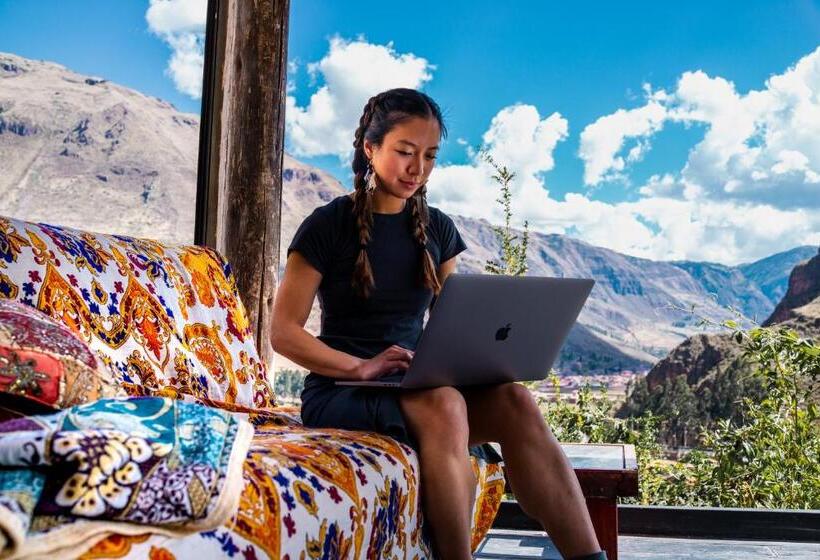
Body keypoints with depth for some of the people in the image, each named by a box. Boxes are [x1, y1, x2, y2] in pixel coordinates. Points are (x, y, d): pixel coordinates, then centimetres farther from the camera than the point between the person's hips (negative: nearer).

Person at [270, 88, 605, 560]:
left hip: (415, 385, 5)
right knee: (443, 405, -36)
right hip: (340, 390, -4)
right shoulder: (328, 225, -4)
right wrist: (361, 366, -23)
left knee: (515, 401, -26)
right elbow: (284, 332, -8)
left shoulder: (437, 228, 11)